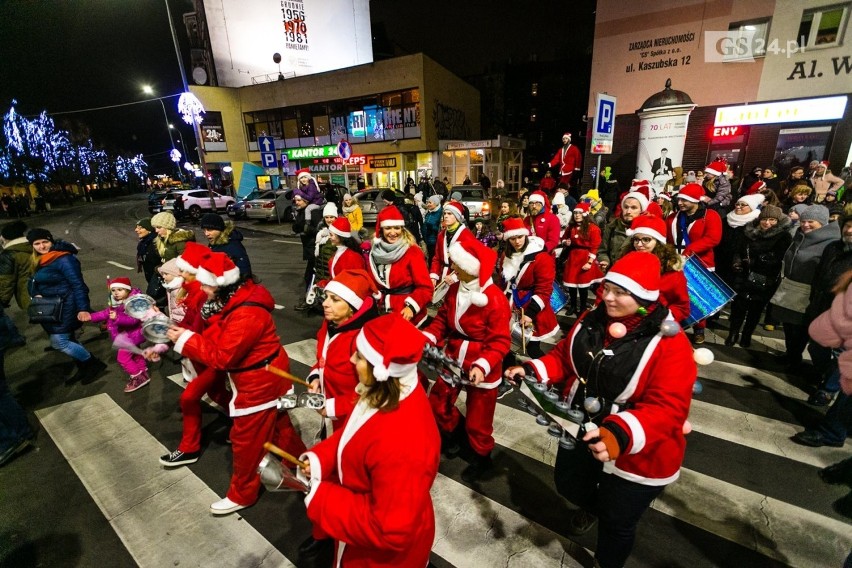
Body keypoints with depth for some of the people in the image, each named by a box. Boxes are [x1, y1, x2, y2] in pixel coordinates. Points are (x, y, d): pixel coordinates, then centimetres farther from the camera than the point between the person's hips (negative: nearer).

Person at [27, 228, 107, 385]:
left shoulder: (64, 259, -16)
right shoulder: (38, 261, 11)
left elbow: (78, 285, -20)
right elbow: (34, 283, 16)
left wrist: (83, 308, -25)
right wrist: (36, 295, -8)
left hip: (66, 306, -9)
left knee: (58, 342, -9)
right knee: (67, 340, 14)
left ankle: (95, 364, 3)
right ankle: (83, 368, 27)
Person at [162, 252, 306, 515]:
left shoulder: (247, 315, -32)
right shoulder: (232, 300, -1)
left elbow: (222, 357, -26)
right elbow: (217, 339, 4)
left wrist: (185, 339, -17)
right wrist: (186, 335, -12)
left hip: (260, 381, -10)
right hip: (261, 377, 10)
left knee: (246, 437, 8)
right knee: (277, 426, 24)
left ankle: (242, 494, 30)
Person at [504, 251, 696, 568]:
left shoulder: (669, 342, -25)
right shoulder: (592, 321, -7)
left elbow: (667, 407, -31)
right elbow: (564, 357, 3)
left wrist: (620, 434, -46)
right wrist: (532, 371, -15)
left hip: (637, 454, -5)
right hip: (582, 432, 6)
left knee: (617, 522, 18)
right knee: (568, 484, 30)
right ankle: (593, 507, 67)